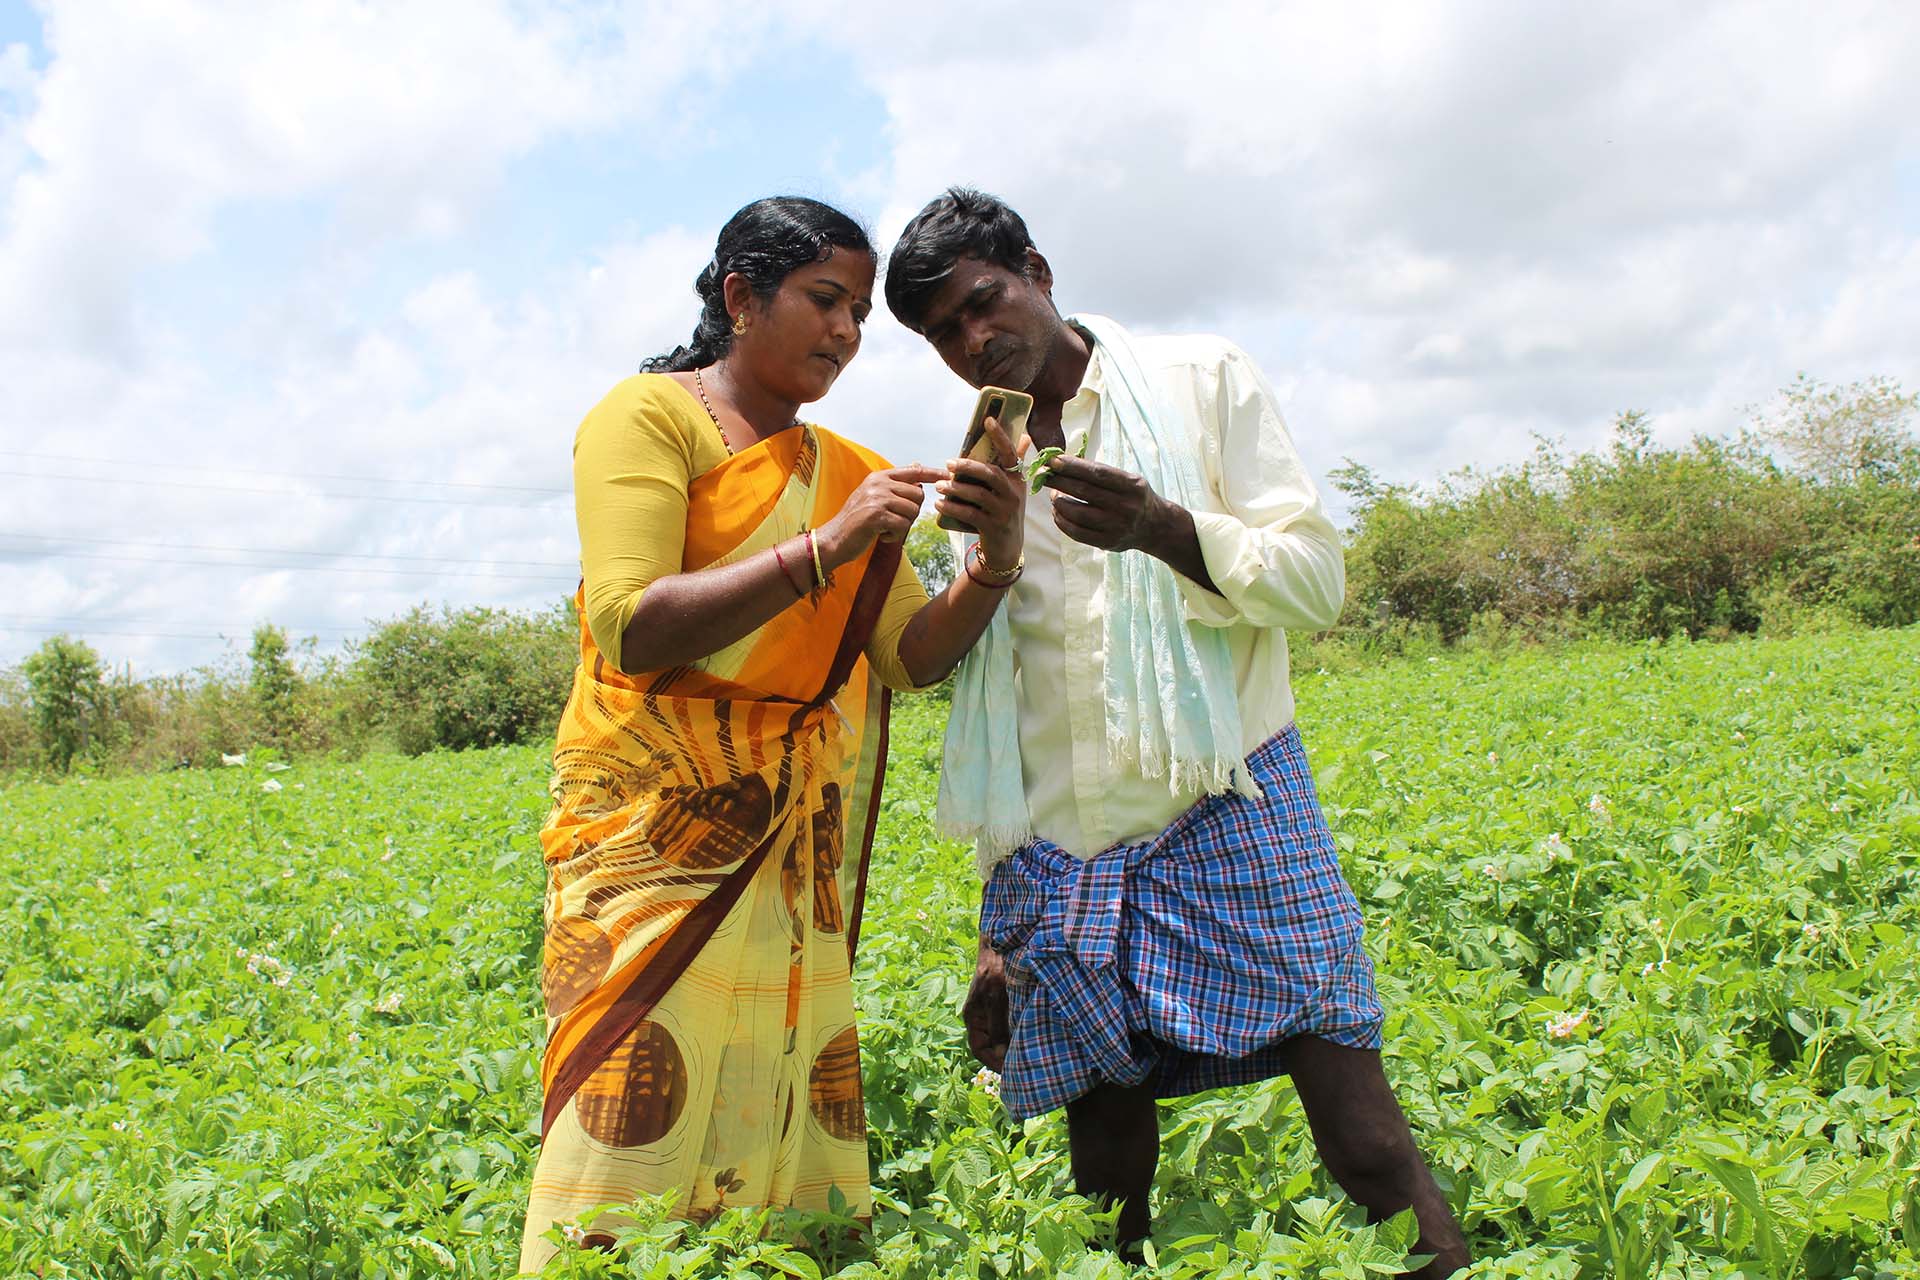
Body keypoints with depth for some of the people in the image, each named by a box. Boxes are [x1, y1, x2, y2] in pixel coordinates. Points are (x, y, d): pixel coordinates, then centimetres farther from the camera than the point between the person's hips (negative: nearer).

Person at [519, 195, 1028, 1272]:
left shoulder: (847, 472, 16)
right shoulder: (648, 414, -2)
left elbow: (912, 657, 8)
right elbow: (629, 629, -15)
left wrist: (994, 566, -11)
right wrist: (826, 549, -20)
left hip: (798, 849, 6)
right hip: (659, 827, -5)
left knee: (781, 1127, 2)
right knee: (643, 1124, -9)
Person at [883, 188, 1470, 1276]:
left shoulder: (1207, 381, 5)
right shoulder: (982, 473, 16)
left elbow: (1317, 582, -1)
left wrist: (1161, 528, -20)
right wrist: (999, 929, 16)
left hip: (1229, 813, -3)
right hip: (1060, 864, 4)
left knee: (1367, 1148, -9)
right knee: (1107, 1178, 4)